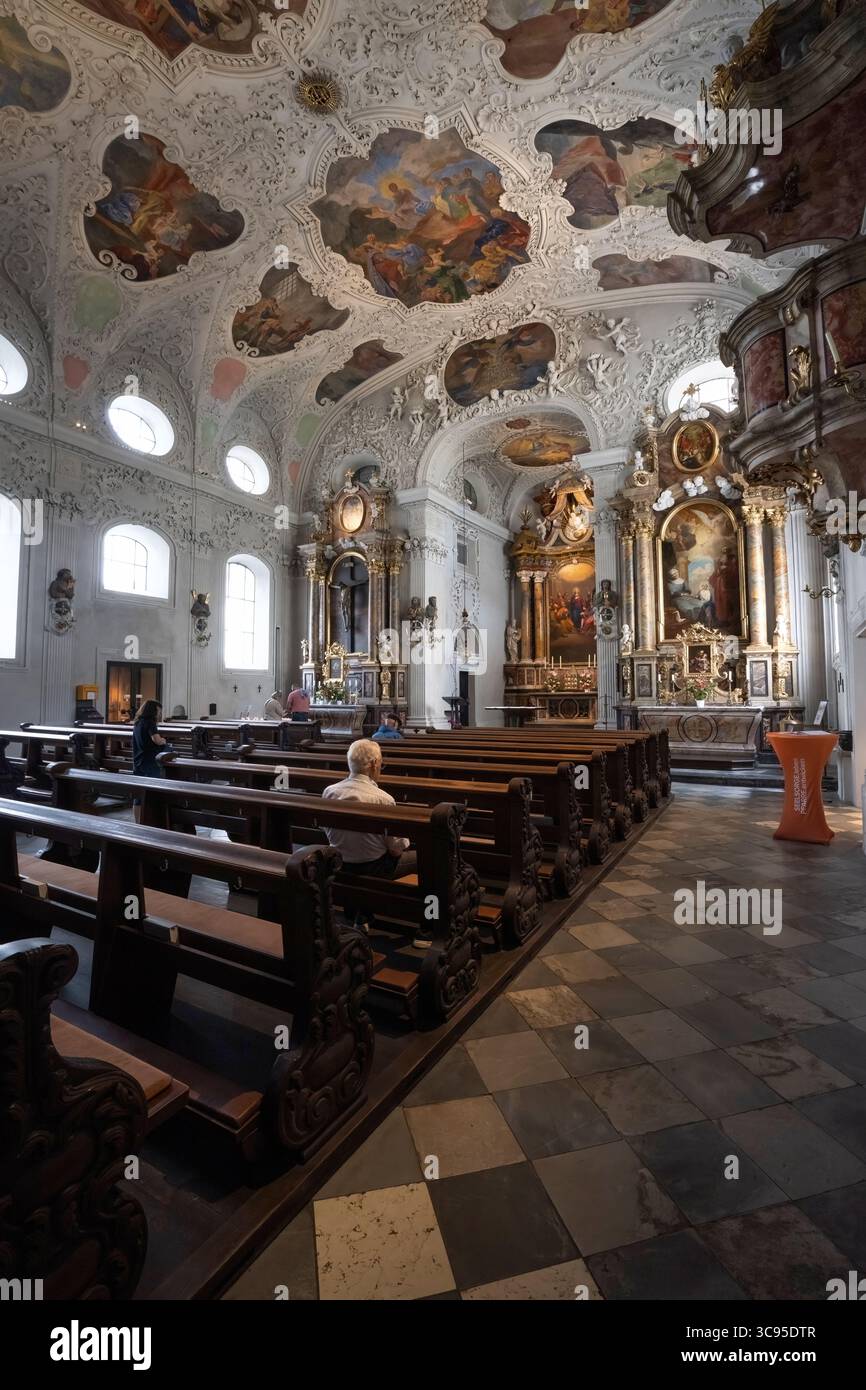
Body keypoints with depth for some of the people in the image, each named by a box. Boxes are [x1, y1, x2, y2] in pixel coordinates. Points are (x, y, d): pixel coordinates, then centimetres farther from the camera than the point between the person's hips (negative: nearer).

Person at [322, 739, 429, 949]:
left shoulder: (329, 792, -9)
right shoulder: (383, 799, -25)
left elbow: (328, 833, 5)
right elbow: (396, 848, -17)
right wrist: (405, 842, 5)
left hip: (339, 866, 6)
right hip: (373, 869, -6)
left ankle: (360, 919, 40)